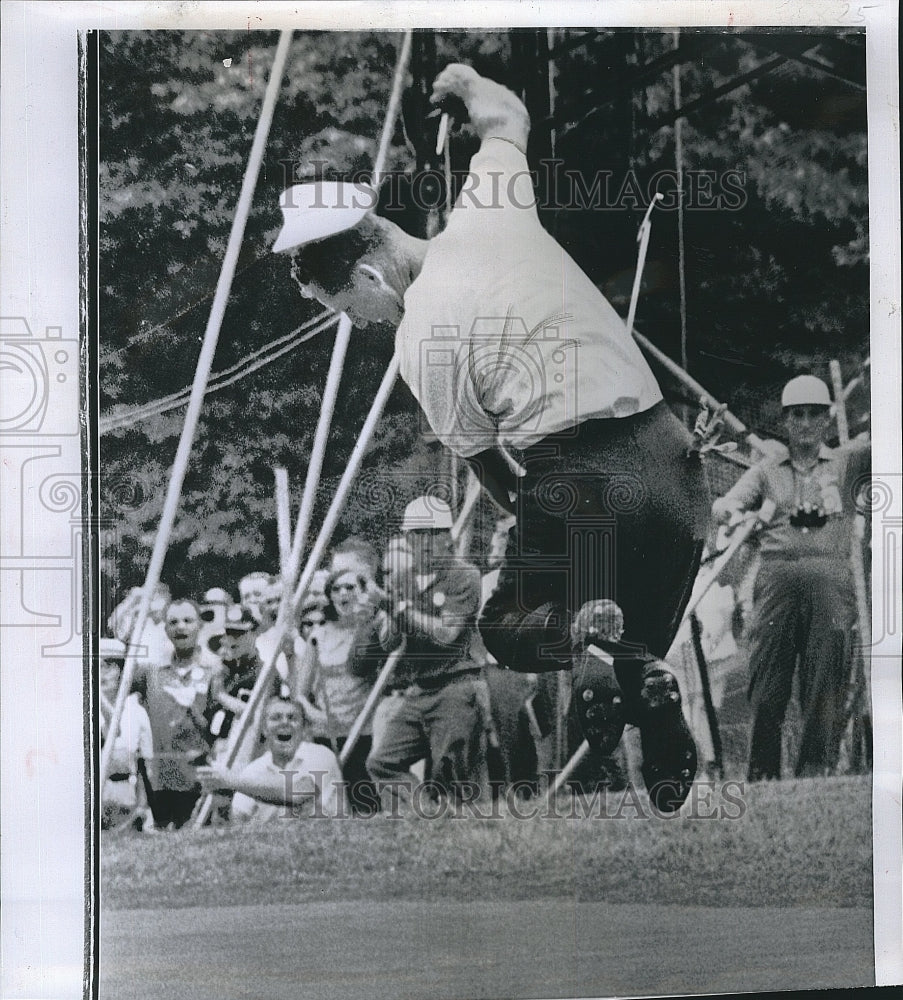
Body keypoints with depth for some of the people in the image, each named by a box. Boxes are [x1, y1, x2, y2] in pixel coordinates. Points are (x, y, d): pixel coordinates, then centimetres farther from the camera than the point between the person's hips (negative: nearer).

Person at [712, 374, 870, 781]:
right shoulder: (766, 470, 19)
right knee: (767, 689, -3)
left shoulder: (847, 461, 18)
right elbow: (726, 503, 6)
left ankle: (815, 773, 1)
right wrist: (733, 512, -18)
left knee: (825, 686, -4)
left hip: (830, 576, 0)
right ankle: (761, 779, 2)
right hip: (777, 575, 0)